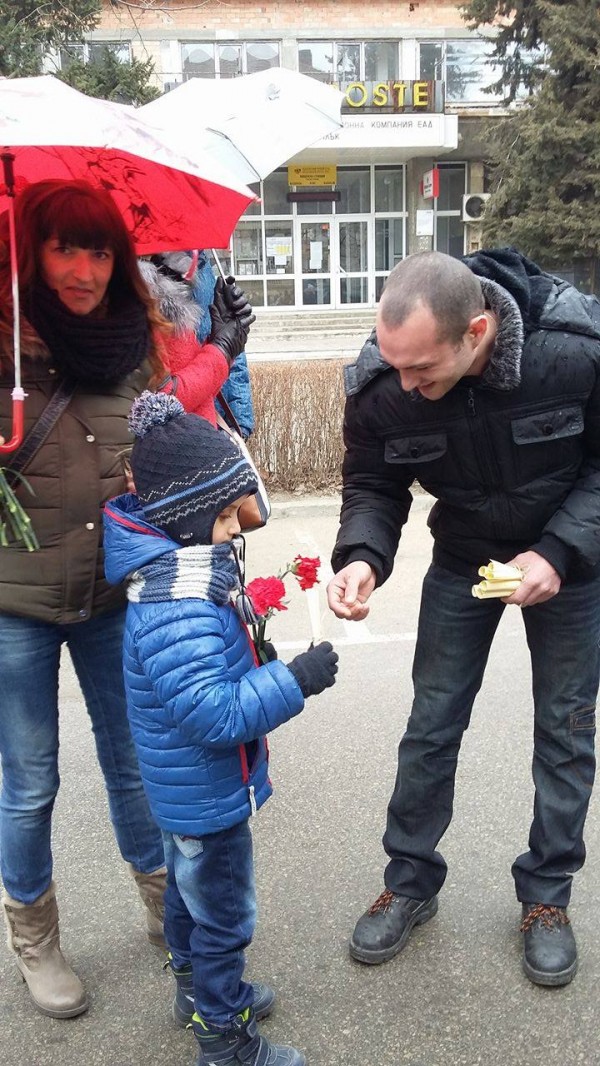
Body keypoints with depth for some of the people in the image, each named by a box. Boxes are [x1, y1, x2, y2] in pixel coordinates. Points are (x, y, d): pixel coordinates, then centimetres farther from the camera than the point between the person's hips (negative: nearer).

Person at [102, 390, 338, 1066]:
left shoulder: (174, 574, -1)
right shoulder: (178, 607, -34)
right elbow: (212, 711, -36)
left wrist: (249, 655, 5)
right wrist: (294, 680, -30)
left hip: (183, 792, 10)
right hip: (207, 795, -10)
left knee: (189, 888, 28)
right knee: (223, 916, 9)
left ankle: (196, 988, 51)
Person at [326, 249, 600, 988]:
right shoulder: (379, 385, -26)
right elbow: (372, 484, -10)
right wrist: (362, 556, -29)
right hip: (463, 559, 2)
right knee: (432, 723, 6)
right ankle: (410, 882, 25)